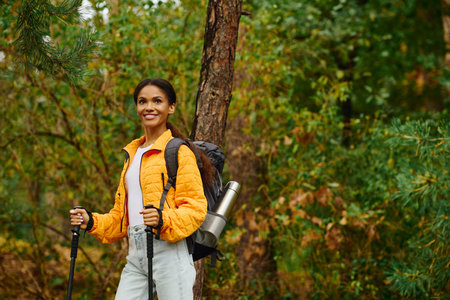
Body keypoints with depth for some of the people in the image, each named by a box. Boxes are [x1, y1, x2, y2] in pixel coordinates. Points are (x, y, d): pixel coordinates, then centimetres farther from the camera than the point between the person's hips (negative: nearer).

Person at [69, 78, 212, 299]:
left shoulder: (179, 152, -2)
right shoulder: (132, 154, 23)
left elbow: (195, 208, -9)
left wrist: (164, 220, -26)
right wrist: (92, 222, 12)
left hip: (169, 251, -7)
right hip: (135, 254, 7)